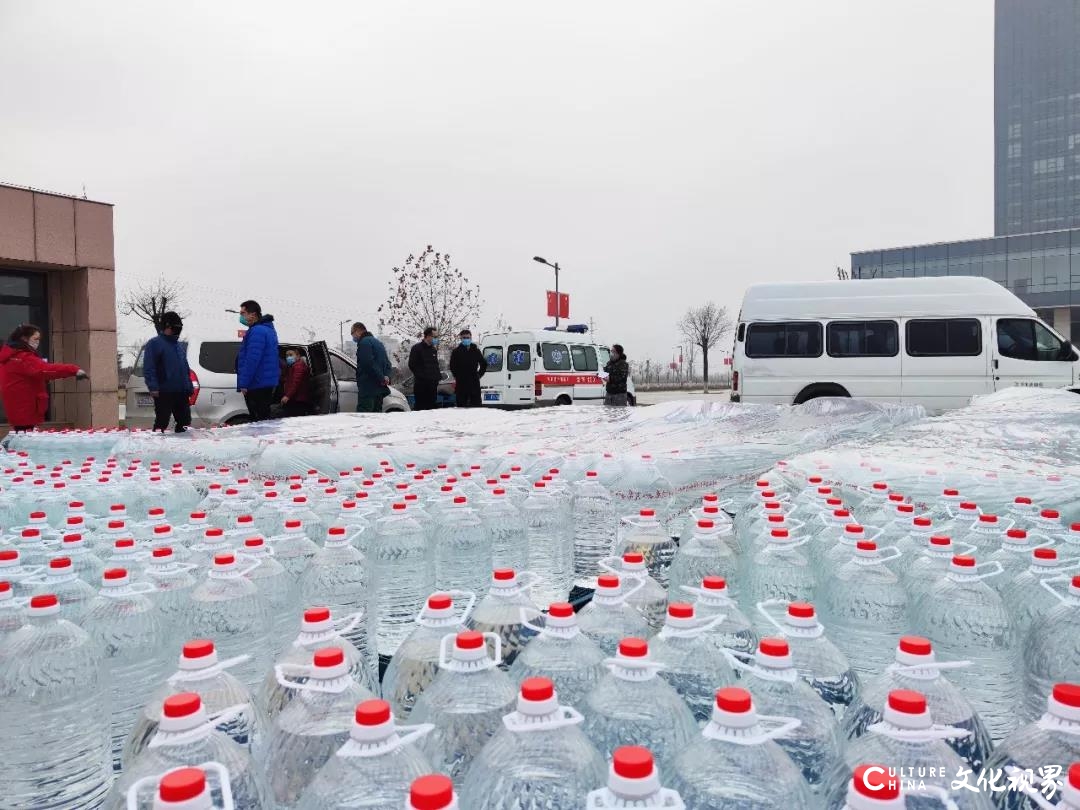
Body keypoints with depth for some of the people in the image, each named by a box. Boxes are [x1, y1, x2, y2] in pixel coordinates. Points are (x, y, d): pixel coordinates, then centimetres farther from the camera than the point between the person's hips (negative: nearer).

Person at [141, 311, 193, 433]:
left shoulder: (181, 346, 19)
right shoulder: (154, 344, -4)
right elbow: (148, 368, -13)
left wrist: (190, 387, 16)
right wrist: (153, 387, -23)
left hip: (182, 392, 7)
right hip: (164, 392, -7)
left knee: (184, 422, 10)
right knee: (161, 423, -5)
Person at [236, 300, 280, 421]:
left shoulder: (257, 331, -16)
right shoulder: (268, 328, 17)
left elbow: (252, 359, -23)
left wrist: (244, 383, -21)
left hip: (257, 384, -11)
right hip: (267, 383, 11)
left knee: (259, 421, -8)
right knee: (264, 417, 15)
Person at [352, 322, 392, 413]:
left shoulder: (364, 342, -8)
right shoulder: (377, 342, 24)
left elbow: (369, 363, -20)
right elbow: (387, 363, 21)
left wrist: (381, 378, -16)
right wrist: (386, 377, 5)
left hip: (368, 389, -9)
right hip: (380, 389, 10)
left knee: (362, 416, -14)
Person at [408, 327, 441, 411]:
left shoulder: (433, 350, 17)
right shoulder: (417, 348, -3)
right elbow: (412, 365, -7)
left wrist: (436, 378, 9)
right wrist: (422, 376, -10)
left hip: (432, 384, 6)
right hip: (421, 384, -6)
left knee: (431, 406, 6)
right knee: (420, 406, -8)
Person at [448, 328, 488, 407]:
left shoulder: (476, 351, 10)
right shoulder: (456, 352, 4)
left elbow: (484, 364, 18)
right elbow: (452, 366, 4)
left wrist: (479, 374, 9)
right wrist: (457, 376, -1)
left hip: (474, 383, 2)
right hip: (461, 383, -2)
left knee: (476, 404, 3)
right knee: (461, 405, -1)